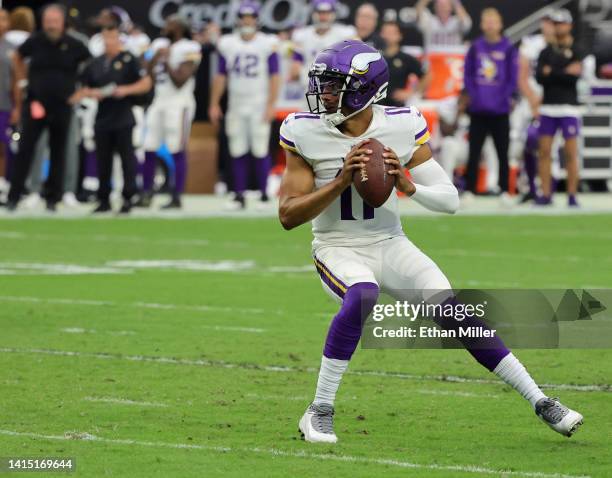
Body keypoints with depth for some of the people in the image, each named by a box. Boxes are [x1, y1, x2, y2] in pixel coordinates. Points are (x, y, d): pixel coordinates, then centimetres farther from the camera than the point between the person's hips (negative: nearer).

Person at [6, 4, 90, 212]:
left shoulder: (73, 46, -6)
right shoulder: (34, 42, -4)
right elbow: (18, 57, 15)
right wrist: (23, 81, 9)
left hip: (62, 107, 1)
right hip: (35, 104, -1)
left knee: (58, 153, 6)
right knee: (25, 150, -5)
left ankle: (52, 198, 14)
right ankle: (14, 196, -2)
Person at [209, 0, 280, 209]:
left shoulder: (267, 44, -2)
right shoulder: (228, 45, 7)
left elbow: (274, 76, -3)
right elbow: (221, 76, 11)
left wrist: (271, 104, -11)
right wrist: (214, 104, 6)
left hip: (259, 106, -3)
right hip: (236, 106, 3)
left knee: (260, 151, -6)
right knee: (238, 152, 3)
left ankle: (264, 194, -1)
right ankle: (239, 194, 7)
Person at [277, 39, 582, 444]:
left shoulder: (401, 128, -9)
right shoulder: (307, 134, -12)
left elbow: (450, 200, -6)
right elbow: (288, 216, -13)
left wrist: (409, 186, -26)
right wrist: (341, 181, -24)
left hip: (390, 245, 2)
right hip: (338, 248, -2)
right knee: (363, 295, -34)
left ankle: (540, 401, 1)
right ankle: (319, 413, -24)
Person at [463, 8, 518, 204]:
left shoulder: (508, 49, 0)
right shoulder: (475, 48, 5)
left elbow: (513, 78, 1)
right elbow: (468, 75, 7)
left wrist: (504, 98, -10)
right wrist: (473, 96, -6)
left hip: (500, 111, -1)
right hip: (478, 110, 1)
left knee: (503, 153, 3)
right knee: (474, 153, 1)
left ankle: (505, 191, 8)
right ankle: (469, 191, 3)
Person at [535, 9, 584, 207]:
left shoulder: (577, 51, 2)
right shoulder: (546, 52, 12)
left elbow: (574, 78, -12)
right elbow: (539, 77, -4)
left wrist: (552, 73, -9)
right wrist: (564, 73, -12)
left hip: (568, 108, -3)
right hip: (548, 107, 3)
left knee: (571, 153, -5)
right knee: (544, 152, -1)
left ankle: (572, 196, -3)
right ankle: (546, 195, 2)